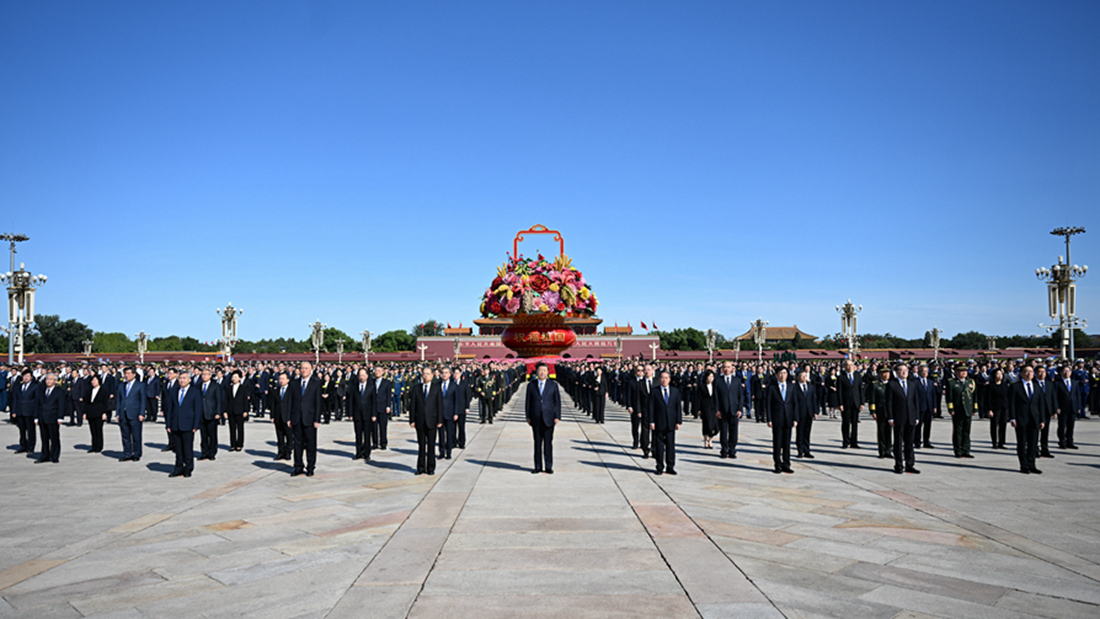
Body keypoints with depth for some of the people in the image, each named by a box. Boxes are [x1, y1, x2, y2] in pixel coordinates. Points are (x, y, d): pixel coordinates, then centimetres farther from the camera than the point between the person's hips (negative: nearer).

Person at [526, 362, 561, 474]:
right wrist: (528, 417, 4)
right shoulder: (531, 385, 7)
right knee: (537, 443, 5)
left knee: (548, 443, 1)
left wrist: (557, 417, -2)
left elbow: (557, 402, 4)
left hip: (548, 418, -1)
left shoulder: (553, 385, 5)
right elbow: (528, 402, 9)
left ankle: (548, 466, 8)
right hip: (535, 419, 1)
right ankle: (538, 466, 12)